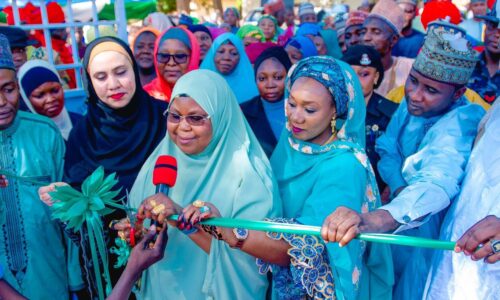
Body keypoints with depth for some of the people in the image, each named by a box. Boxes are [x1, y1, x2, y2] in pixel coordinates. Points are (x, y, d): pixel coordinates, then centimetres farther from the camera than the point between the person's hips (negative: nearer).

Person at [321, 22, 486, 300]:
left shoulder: (462, 122, -32)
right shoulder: (411, 101, -8)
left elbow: (438, 183, -50)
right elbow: (386, 146, 0)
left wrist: (374, 219, -70)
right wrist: (397, 185, -23)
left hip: (431, 225, -6)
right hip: (398, 200, 6)